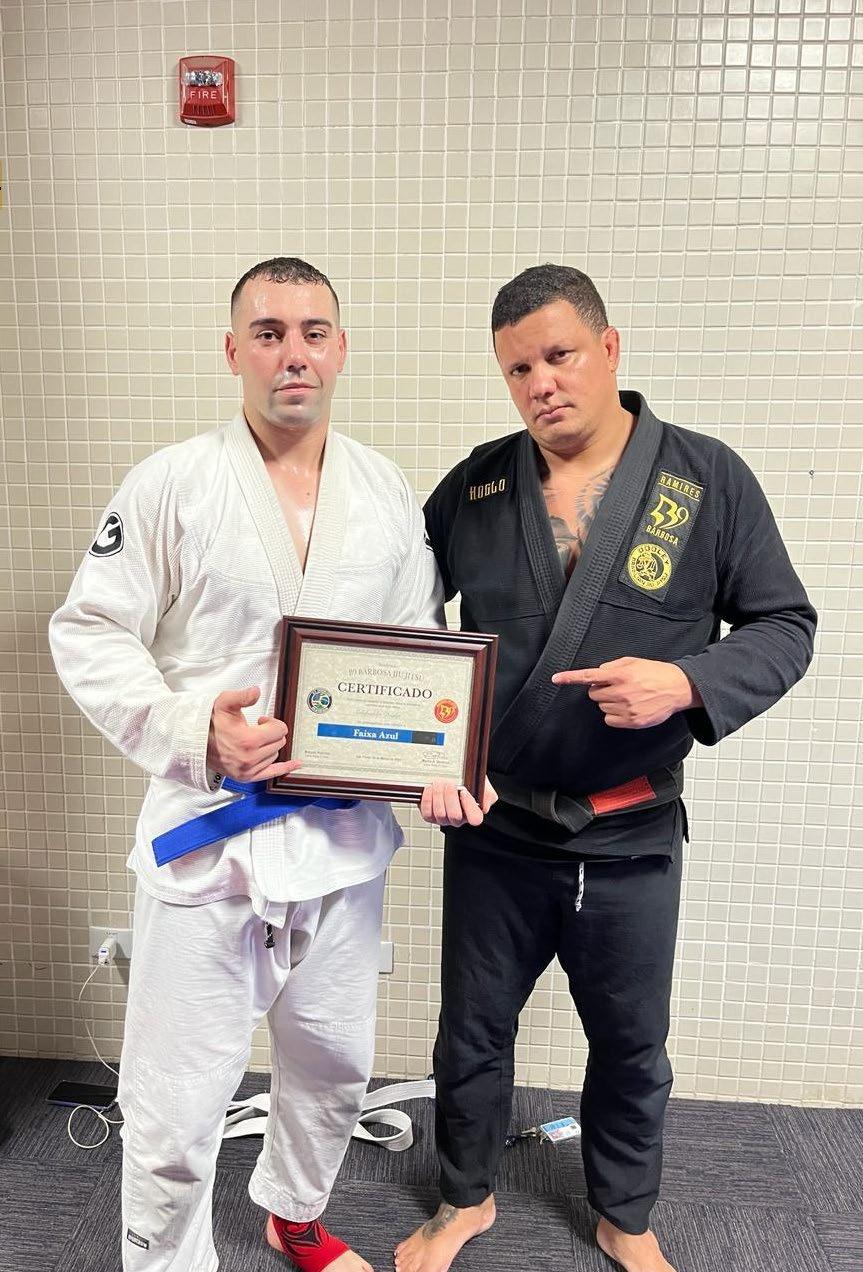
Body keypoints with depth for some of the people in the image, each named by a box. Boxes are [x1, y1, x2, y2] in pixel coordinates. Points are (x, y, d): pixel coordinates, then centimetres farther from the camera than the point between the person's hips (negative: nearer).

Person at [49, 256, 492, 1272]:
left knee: (334, 1065, 23)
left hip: (346, 834, 5)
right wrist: (193, 729, -21)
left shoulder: (389, 495, 4)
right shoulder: (169, 486, -7)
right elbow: (87, 635, -6)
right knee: (174, 1109, 6)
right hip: (207, 833, -4)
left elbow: (426, 649, 9)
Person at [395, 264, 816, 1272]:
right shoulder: (476, 485, -2)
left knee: (631, 1045, 20)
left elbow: (783, 624, -4)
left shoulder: (709, 480, -8)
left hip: (631, 839, -1)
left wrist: (688, 682, -23)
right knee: (473, 1031, 19)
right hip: (492, 828, 2)